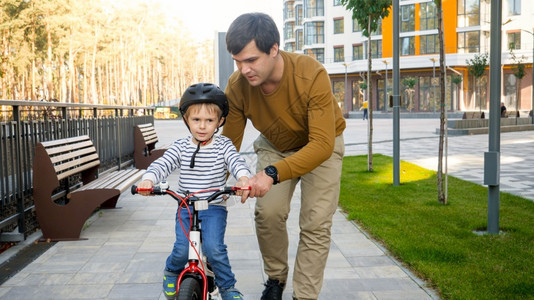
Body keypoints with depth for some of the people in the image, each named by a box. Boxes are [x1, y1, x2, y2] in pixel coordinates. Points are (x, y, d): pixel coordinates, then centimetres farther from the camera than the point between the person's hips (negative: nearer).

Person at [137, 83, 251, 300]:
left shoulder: (223, 146, -1)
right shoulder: (181, 147, 2)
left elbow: (236, 162, -18)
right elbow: (162, 164, -9)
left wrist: (243, 177, -42)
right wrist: (148, 179, -32)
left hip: (214, 207, -1)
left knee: (213, 247, -20)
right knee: (182, 250, -13)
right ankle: (172, 272, 23)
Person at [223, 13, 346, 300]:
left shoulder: (312, 75, -37)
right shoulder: (237, 86, -25)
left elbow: (322, 144, -41)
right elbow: (230, 142, -16)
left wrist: (272, 174, -52)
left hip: (321, 145, -2)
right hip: (275, 146, 3)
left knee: (316, 223, -11)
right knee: (268, 212, -15)